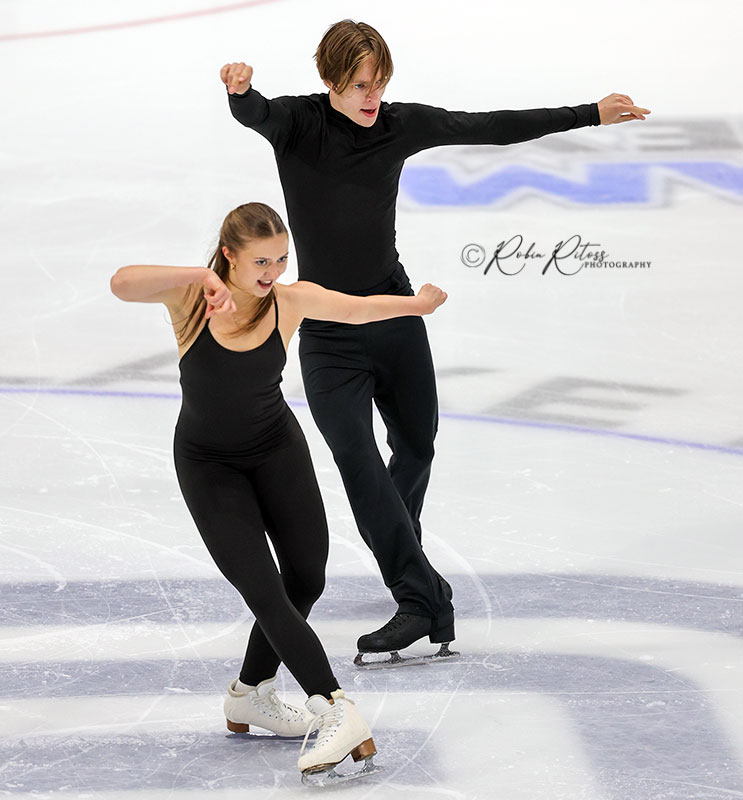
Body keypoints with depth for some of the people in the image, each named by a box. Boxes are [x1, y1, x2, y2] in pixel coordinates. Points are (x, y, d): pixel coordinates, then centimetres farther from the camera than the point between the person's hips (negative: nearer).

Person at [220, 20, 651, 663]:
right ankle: (422, 599, -19)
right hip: (328, 334, -4)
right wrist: (240, 90, -57)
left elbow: (492, 128, 3)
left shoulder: (401, 124, -2)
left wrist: (592, 114, 5)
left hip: (397, 315, 4)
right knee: (357, 461, -17)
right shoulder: (298, 123, -11)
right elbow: (255, 114, -32)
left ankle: (401, 559, 43)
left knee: (416, 448, 17)